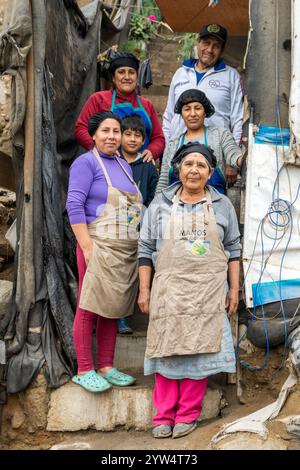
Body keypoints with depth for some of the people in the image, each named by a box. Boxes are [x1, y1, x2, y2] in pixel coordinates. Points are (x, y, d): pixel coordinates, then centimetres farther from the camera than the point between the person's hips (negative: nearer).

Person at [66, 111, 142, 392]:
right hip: (99, 246, -7)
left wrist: (137, 247, 10)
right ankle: (84, 371, 3)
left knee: (112, 309, 10)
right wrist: (87, 248, -18)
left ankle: (106, 367, 17)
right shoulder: (87, 162, -4)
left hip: (126, 250, 7)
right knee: (89, 308, -4)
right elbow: (74, 205, -12)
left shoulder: (124, 165, 18)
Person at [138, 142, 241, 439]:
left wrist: (234, 289, 4)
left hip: (208, 291, 0)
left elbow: (233, 249, 10)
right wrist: (144, 290, 1)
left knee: (199, 348, -1)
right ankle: (164, 415, 6)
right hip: (169, 288, 0)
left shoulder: (222, 205, 8)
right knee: (168, 348, 0)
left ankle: (188, 414, 8)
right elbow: (146, 249, 6)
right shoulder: (160, 204, 6)